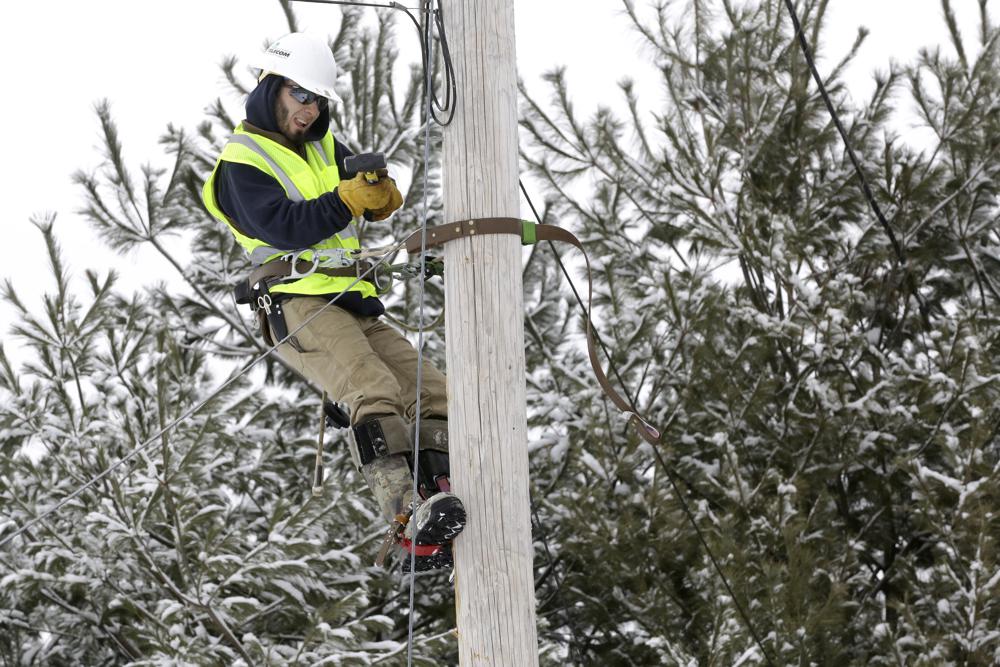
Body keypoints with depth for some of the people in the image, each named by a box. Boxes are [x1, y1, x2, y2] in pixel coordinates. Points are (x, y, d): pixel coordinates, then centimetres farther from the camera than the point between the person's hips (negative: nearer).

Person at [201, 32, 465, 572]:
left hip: (353, 305, 8)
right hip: (298, 304, -8)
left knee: (433, 396, -4)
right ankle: (408, 520, -43)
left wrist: (380, 190, -9)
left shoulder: (323, 148, 23)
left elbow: (378, 205, 15)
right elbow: (284, 227, -15)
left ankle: (431, 536, -13)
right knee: (375, 391, -31)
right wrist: (346, 198, -24)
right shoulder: (241, 162, 0)